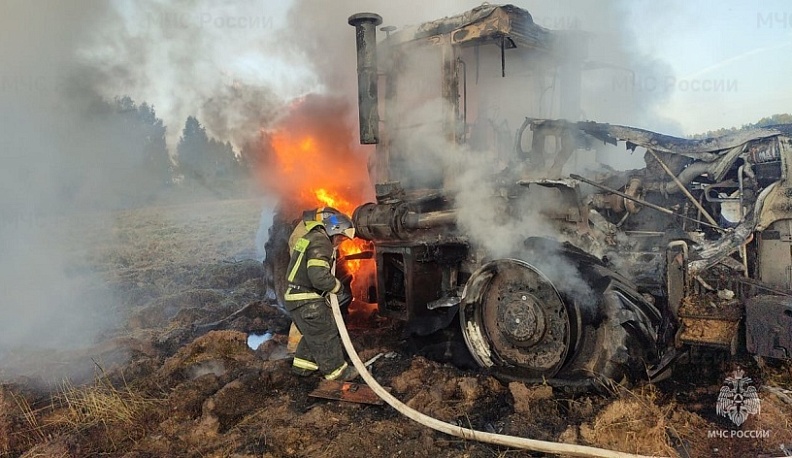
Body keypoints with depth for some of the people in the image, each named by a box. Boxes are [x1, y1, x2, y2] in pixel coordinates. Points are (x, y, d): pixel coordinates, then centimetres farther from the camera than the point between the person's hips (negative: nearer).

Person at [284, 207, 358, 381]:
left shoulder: (310, 236, 14)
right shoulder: (320, 241, -19)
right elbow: (319, 275, -30)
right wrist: (338, 287, -14)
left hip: (295, 296, 10)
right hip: (307, 301, -10)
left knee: (313, 333, 24)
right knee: (326, 335, 3)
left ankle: (302, 365, 34)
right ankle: (336, 370, 15)